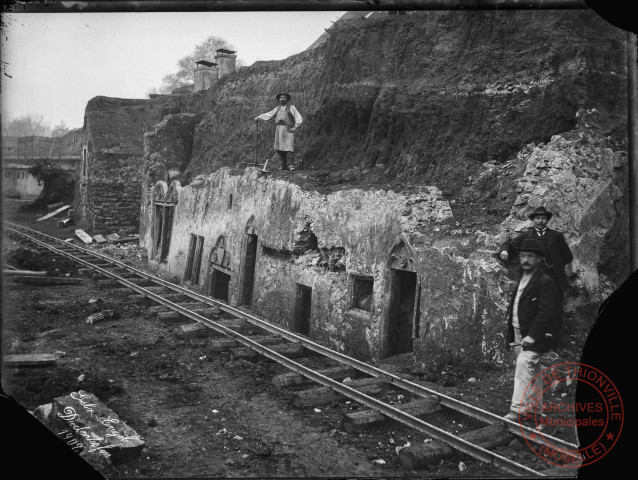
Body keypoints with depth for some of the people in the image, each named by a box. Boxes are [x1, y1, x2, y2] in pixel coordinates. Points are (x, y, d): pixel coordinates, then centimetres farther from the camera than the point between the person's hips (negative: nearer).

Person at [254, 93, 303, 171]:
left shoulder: (291, 108, 7)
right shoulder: (277, 109, 19)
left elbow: (299, 118, 4)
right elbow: (268, 115, 23)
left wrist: (295, 128, -4)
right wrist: (258, 118, 17)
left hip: (288, 130, -4)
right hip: (278, 130, 4)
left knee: (289, 147, -15)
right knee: (279, 148, -2)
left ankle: (291, 165, -12)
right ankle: (283, 166, 5)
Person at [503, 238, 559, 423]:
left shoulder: (545, 282, -12)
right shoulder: (522, 280, 16)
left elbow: (546, 312, -18)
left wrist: (532, 336, -22)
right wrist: (512, 335, 15)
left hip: (533, 337, -8)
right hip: (519, 335, 9)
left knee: (523, 367, -19)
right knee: (533, 372, 15)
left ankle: (519, 409, -19)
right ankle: (535, 409, 23)